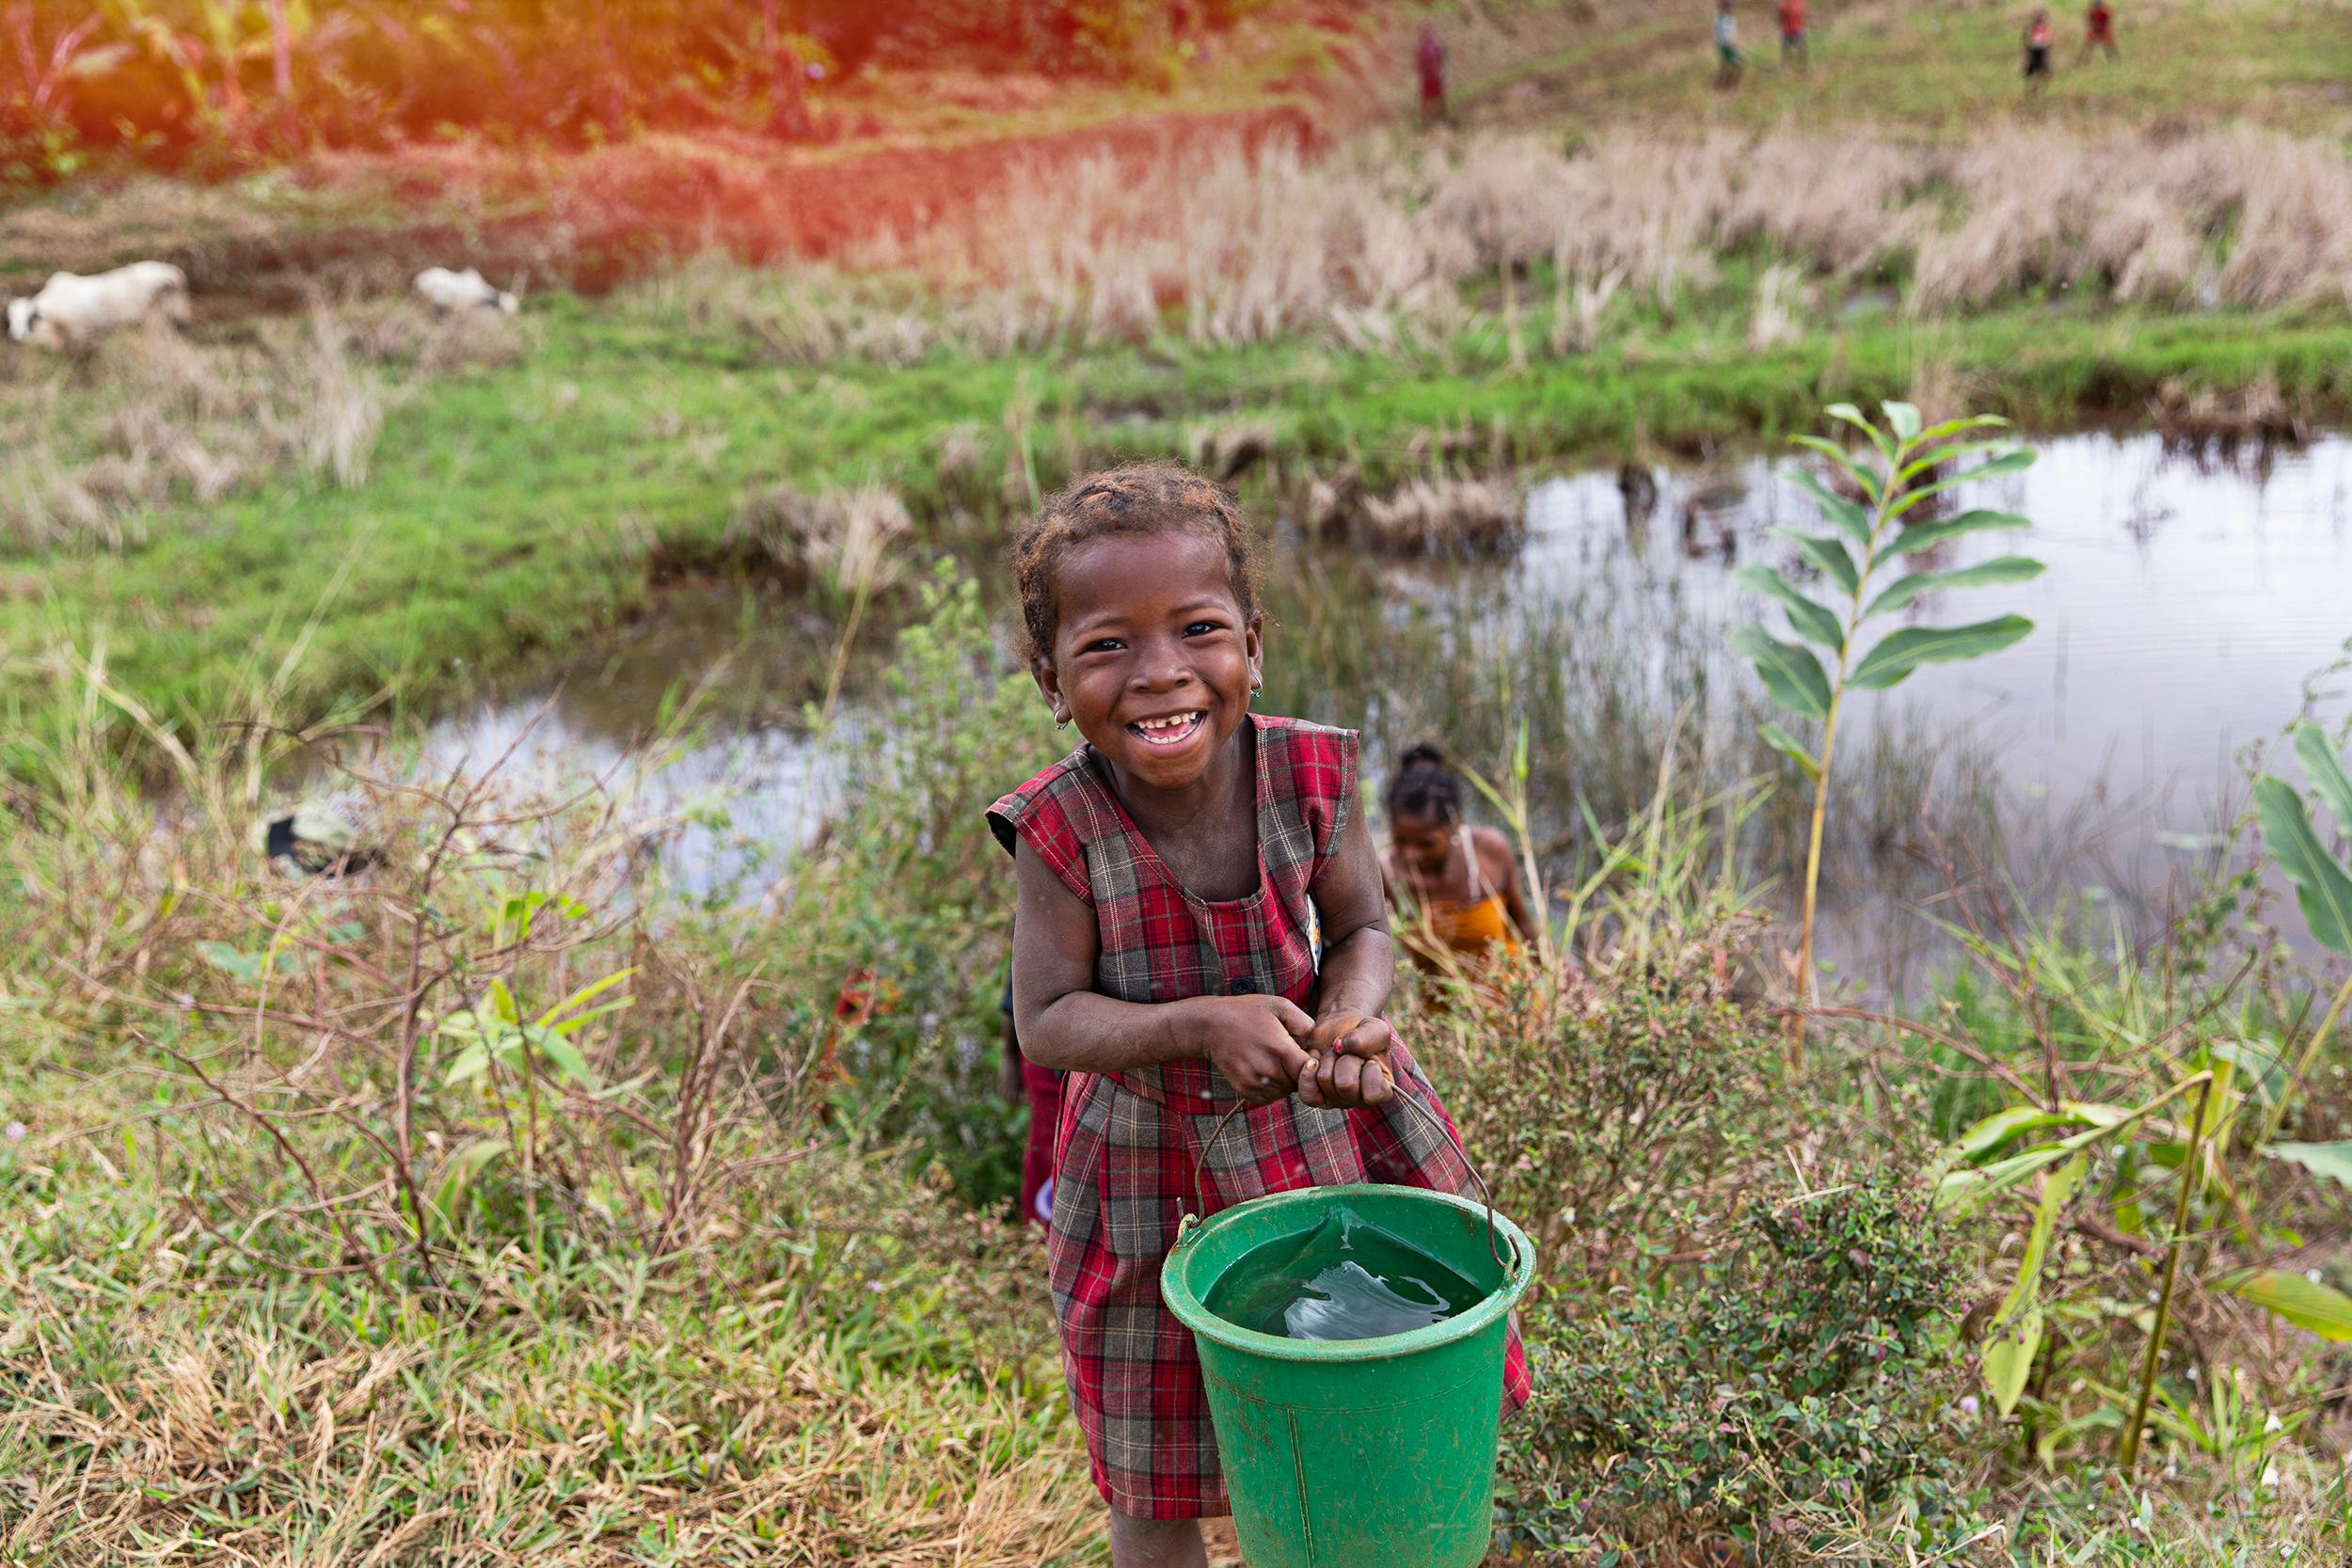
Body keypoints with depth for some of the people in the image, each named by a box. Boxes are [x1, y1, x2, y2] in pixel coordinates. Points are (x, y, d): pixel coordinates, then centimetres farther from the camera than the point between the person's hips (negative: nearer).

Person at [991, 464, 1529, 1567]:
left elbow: (1362, 931, -6)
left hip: (1326, 1124, 2)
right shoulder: (1060, 833, -23)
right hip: (1151, 1167, -2)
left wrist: (1349, 1018, -27)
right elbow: (1047, 1021, -19)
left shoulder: (1306, 775, -18)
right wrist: (1200, 1026, -33)